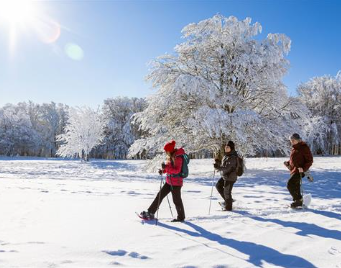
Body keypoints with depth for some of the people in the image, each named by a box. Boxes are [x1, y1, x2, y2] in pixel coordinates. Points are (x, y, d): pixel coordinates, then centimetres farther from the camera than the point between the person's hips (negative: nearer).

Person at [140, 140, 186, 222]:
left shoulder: (178, 157, -18)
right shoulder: (171, 156, 10)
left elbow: (177, 170, -24)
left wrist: (166, 167, -32)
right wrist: (163, 170, 3)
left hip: (176, 182, -9)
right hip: (169, 181, 9)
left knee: (176, 200, 3)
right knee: (160, 195, 8)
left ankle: (181, 217, 21)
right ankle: (150, 213, 14)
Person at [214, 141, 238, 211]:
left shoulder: (232, 157, -24)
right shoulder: (226, 155, 6)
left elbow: (227, 168, -33)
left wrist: (218, 167, -45)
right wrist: (218, 164, 2)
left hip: (230, 177, -10)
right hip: (224, 176, 10)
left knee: (227, 192, 3)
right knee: (218, 186, 23)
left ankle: (228, 207, 23)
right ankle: (228, 200, 33)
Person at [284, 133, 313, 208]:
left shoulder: (304, 148, -11)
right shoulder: (294, 148, 14)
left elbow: (310, 161, -11)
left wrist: (304, 168, -23)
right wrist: (288, 163, 7)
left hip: (299, 171, -9)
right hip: (293, 170, 9)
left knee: (290, 184, -17)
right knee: (295, 187, 16)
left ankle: (298, 199, -3)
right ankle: (299, 202, 29)